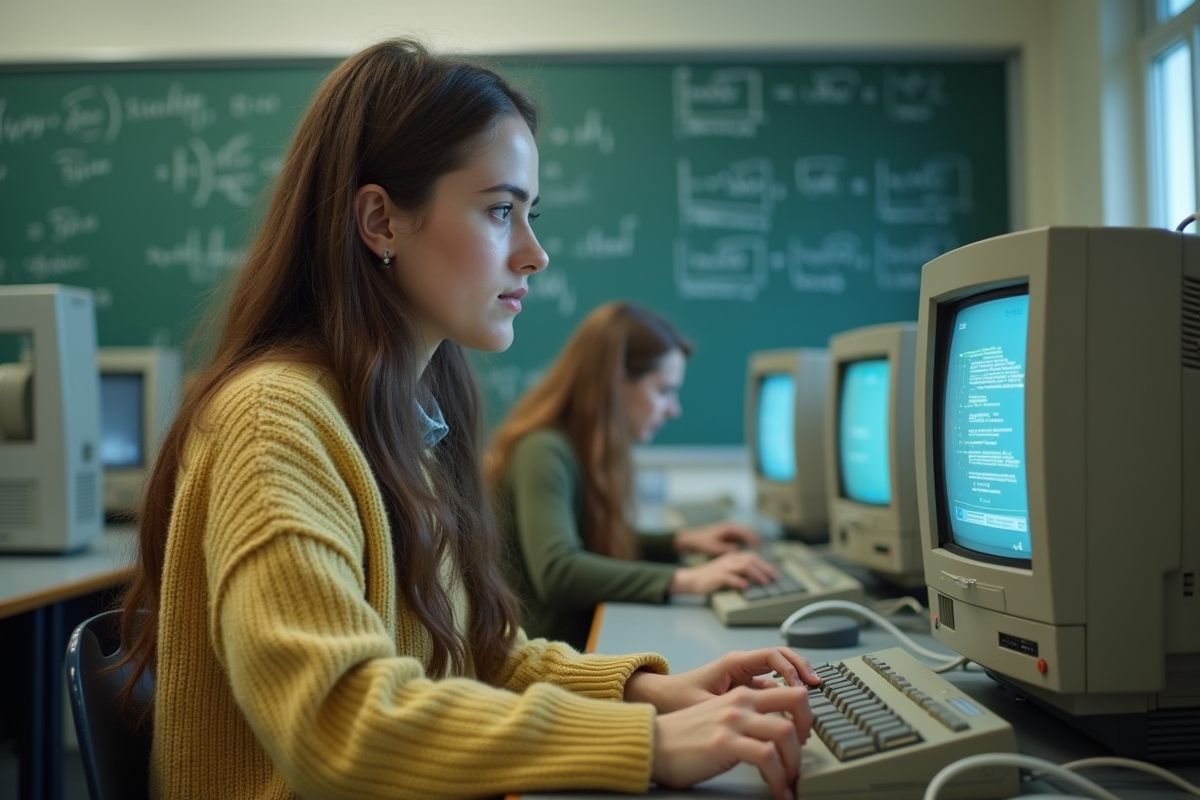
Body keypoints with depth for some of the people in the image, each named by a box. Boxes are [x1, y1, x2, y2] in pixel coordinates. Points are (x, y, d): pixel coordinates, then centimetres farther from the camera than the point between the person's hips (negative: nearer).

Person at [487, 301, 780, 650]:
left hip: (583, 638, 9)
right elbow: (556, 573, -30)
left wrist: (681, 542, 11)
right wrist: (686, 580, -30)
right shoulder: (543, 452, -17)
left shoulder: (585, 451, 10)